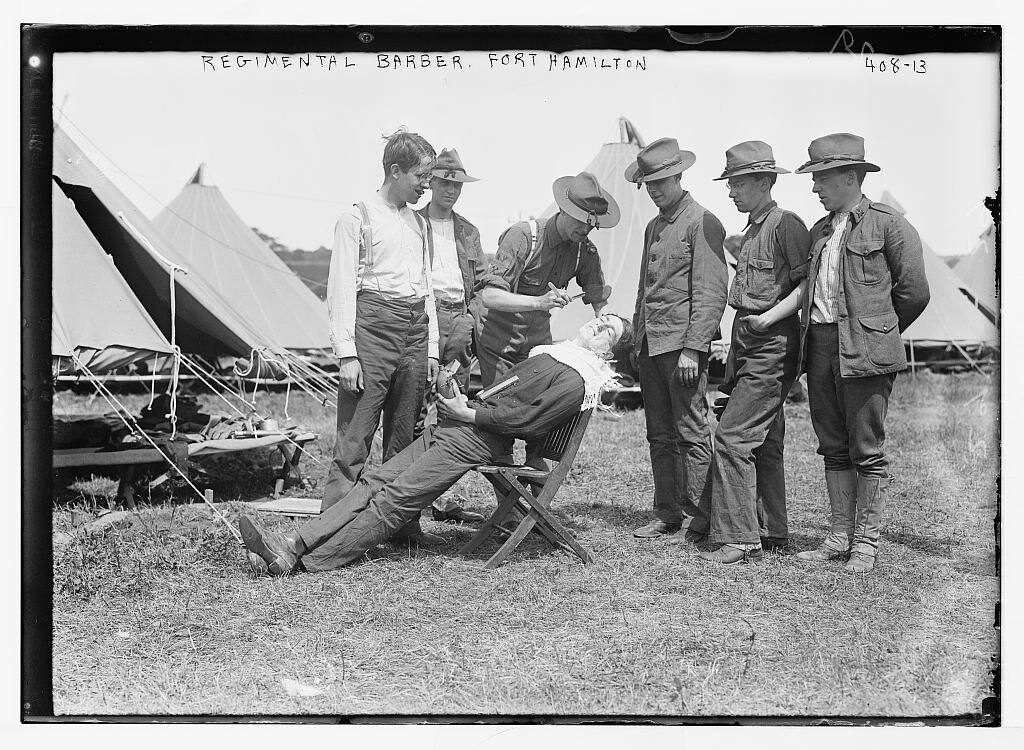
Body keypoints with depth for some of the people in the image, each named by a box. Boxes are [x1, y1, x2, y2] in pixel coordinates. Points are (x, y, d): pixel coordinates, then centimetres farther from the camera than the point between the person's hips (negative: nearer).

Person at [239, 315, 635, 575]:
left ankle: (312, 561, -17)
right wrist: (464, 399, 14)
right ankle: (291, 544, -10)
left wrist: (470, 413, -11)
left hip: (476, 441, -8)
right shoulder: (548, 354, 23)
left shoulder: (575, 381, -7)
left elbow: (528, 419, -16)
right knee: (376, 481, -4)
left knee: (395, 498, -16)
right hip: (451, 430, 8)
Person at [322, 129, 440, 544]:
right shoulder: (357, 217, -2)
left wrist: (431, 346, 17)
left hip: (414, 329, 7)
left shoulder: (417, 222, 18)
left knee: (404, 436, 9)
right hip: (373, 325, -6)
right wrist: (346, 352, -13)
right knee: (355, 436, -8)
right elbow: (341, 289, -6)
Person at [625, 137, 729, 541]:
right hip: (650, 345, 8)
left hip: (682, 344, -8)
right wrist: (636, 341, 19)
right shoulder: (653, 227, 20)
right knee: (660, 435, 10)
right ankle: (666, 514, 17)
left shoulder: (702, 223, -6)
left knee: (691, 433, -4)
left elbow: (712, 292, -13)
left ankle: (697, 519, 2)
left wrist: (692, 349, -19)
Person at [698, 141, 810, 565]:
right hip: (746, 344, 9)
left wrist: (769, 318, -21)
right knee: (765, 441, 13)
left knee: (733, 436, -13)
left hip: (772, 344, -9)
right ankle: (771, 534, 21)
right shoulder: (750, 231, 17)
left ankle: (739, 538, -9)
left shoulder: (786, 225, -10)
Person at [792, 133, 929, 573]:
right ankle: (840, 536, 18)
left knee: (867, 450, 0)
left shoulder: (888, 224, -3)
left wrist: (878, 332, 7)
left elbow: (914, 292, -2)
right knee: (834, 448, 10)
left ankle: (866, 542, 8)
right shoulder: (819, 231, 17)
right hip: (818, 346, 7)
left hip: (864, 351, -7)